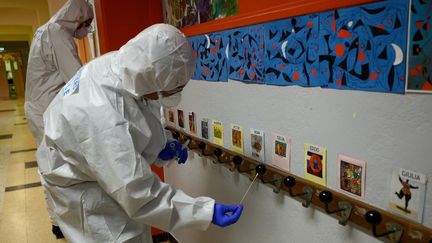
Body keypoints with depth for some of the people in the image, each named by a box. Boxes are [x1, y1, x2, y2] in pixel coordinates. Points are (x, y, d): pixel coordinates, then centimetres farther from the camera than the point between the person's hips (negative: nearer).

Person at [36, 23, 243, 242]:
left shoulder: (121, 65, -20)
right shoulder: (104, 122, -42)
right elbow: (140, 197, -33)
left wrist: (161, 144, -9)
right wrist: (206, 212, -29)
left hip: (108, 166, 8)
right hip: (84, 187, -7)